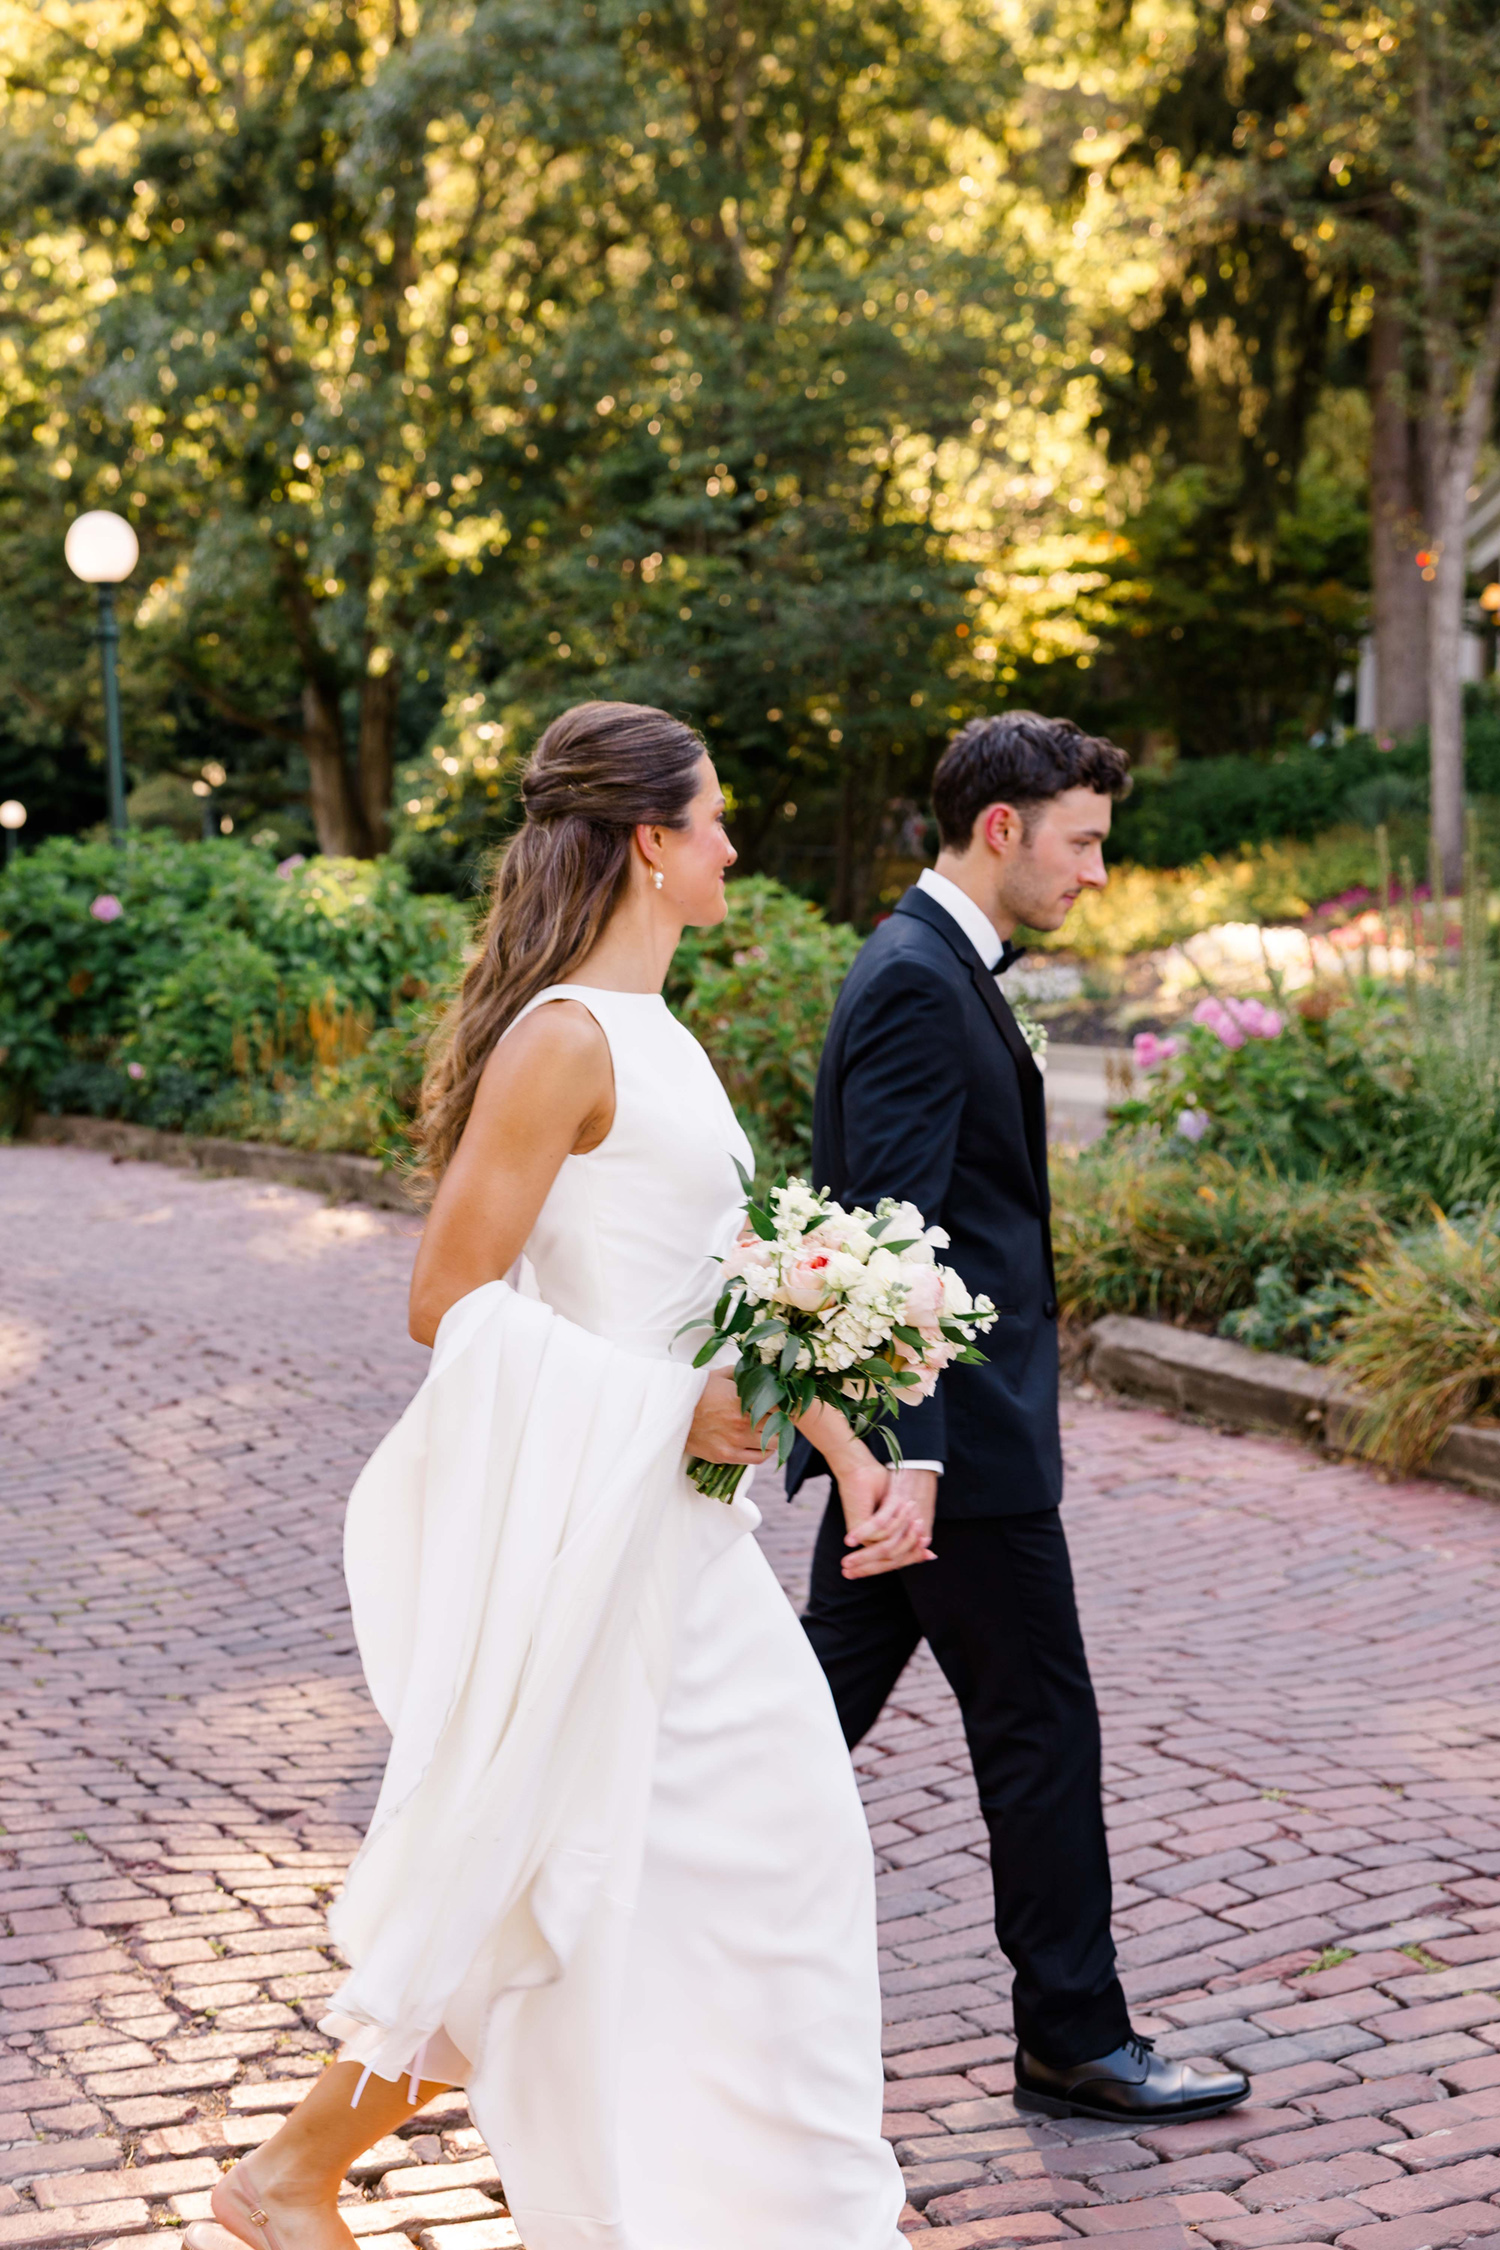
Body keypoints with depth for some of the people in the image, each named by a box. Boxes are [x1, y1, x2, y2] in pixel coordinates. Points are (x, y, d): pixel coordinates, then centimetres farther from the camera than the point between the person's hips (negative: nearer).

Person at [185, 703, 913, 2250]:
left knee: (780, 1842, 13)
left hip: (678, 1513, 9)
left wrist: (840, 1442, 10)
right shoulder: (565, 1039, -16)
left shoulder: (653, 1036, 12)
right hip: (582, 1514, -9)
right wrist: (675, 1407, -20)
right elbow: (449, 1304, -19)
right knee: (551, 1892, 1)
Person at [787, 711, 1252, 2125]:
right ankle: (1073, 2038, 15)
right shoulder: (919, 983, -18)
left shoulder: (927, 967, 15)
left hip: (923, 1429, 10)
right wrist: (909, 1455, -30)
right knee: (1040, 1731, 2)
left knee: (821, 1707, 14)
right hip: (960, 1433, -10)